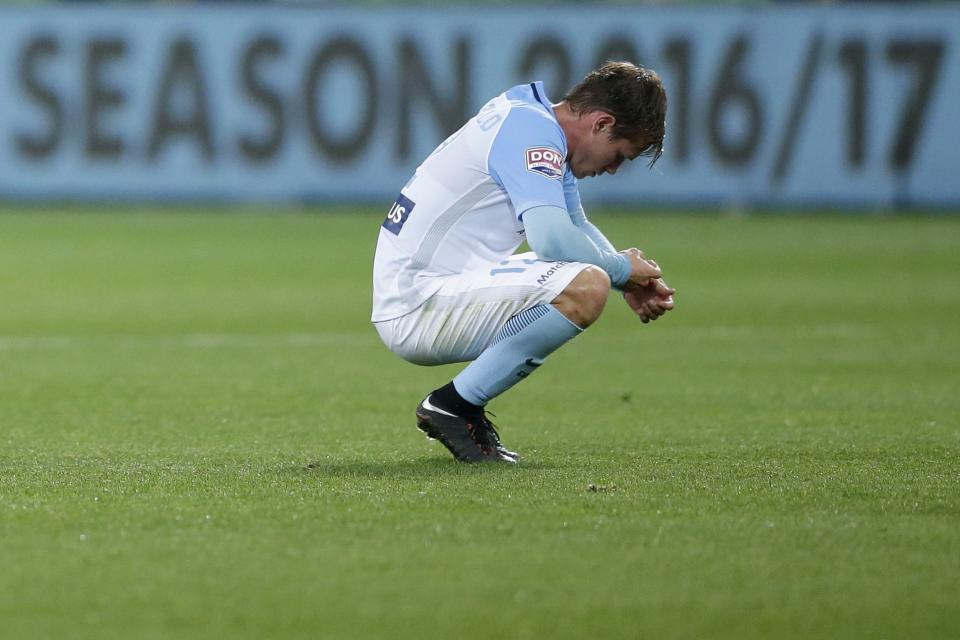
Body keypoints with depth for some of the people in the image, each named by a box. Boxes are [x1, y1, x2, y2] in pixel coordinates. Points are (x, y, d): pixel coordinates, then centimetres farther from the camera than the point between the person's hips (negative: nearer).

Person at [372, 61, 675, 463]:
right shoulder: (531, 129, -15)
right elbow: (552, 238, -27)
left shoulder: (541, 129, 16)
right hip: (419, 306, -11)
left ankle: (461, 406, 14)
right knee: (586, 287, -27)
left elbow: (576, 226, 29)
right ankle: (453, 406, -13)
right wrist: (622, 268, -9)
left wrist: (630, 283, 11)